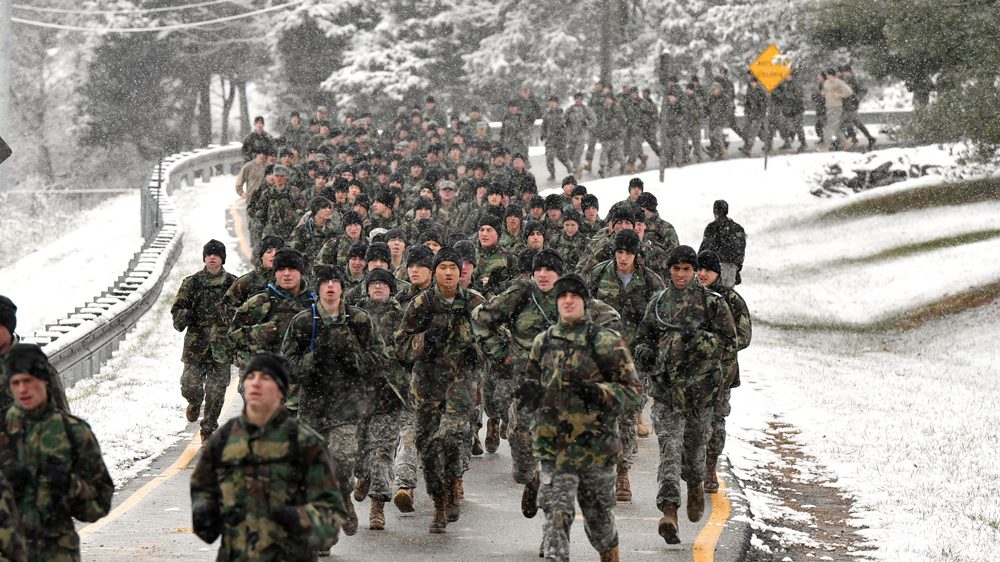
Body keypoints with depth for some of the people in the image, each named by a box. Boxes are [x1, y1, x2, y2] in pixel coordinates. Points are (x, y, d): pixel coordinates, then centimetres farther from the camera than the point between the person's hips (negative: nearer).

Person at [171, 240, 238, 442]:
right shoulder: (191, 283, 5)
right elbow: (177, 309, 5)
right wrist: (184, 316, -17)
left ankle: (209, 429, 16)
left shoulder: (233, 284, 5)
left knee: (216, 391, -1)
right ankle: (195, 403, 27)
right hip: (196, 344, 0)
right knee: (190, 387, -10)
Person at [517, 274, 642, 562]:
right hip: (554, 447, 2)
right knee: (556, 515, -11)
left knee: (599, 515, 15)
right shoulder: (543, 343, 8)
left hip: (596, 443, -2)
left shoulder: (607, 343, -4)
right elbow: (535, 385, 19)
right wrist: (529, 392, -5)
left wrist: (598, 392, -23)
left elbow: (632, 390, -5)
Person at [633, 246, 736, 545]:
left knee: (694, 442, 13)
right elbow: (643, 337, 19)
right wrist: (644, 353, -2)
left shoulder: (711, 302, 0)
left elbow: (727, 338, -2)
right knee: (669, 445, -11)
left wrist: (699, 339, -18)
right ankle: (669, 512, -20)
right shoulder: (657, 303, 9)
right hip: (665, 386, 1)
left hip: (699, 383, -1)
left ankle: (696, 486, 45)